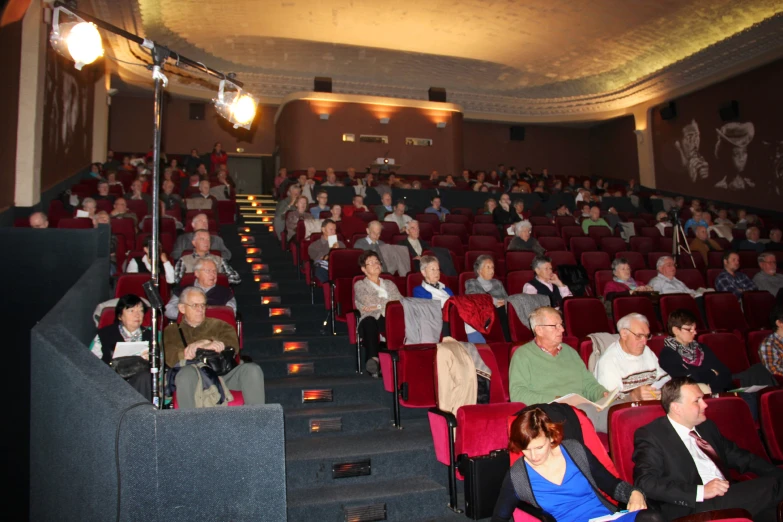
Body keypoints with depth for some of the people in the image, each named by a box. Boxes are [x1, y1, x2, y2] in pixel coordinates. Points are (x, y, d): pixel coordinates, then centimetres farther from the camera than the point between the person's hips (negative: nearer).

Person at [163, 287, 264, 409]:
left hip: (223, 373, 2)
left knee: (252, 369, -27)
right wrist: (206, 344, -5)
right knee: (187, 372, -38)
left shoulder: (217, 324, 27)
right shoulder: (171, 331, 23)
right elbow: (171, 358, 3)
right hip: (194, 377, -2)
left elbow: (233, 344, 6)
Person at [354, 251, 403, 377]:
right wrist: (389, 302, 5)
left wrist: (377, 305, 2)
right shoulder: (359, 285, 21)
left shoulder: (390, 284, 32)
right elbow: (368, 301, 0)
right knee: (369, 321, -41)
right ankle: (373, 359, -57)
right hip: (371, 322, -2)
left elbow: (401, 303, 16)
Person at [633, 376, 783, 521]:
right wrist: (700, 491, -21)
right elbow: (646, 483, -15)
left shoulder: (707, 427, 20)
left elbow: (739, 457, 26)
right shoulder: (650, 435, -5)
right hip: (692, 510, -8)